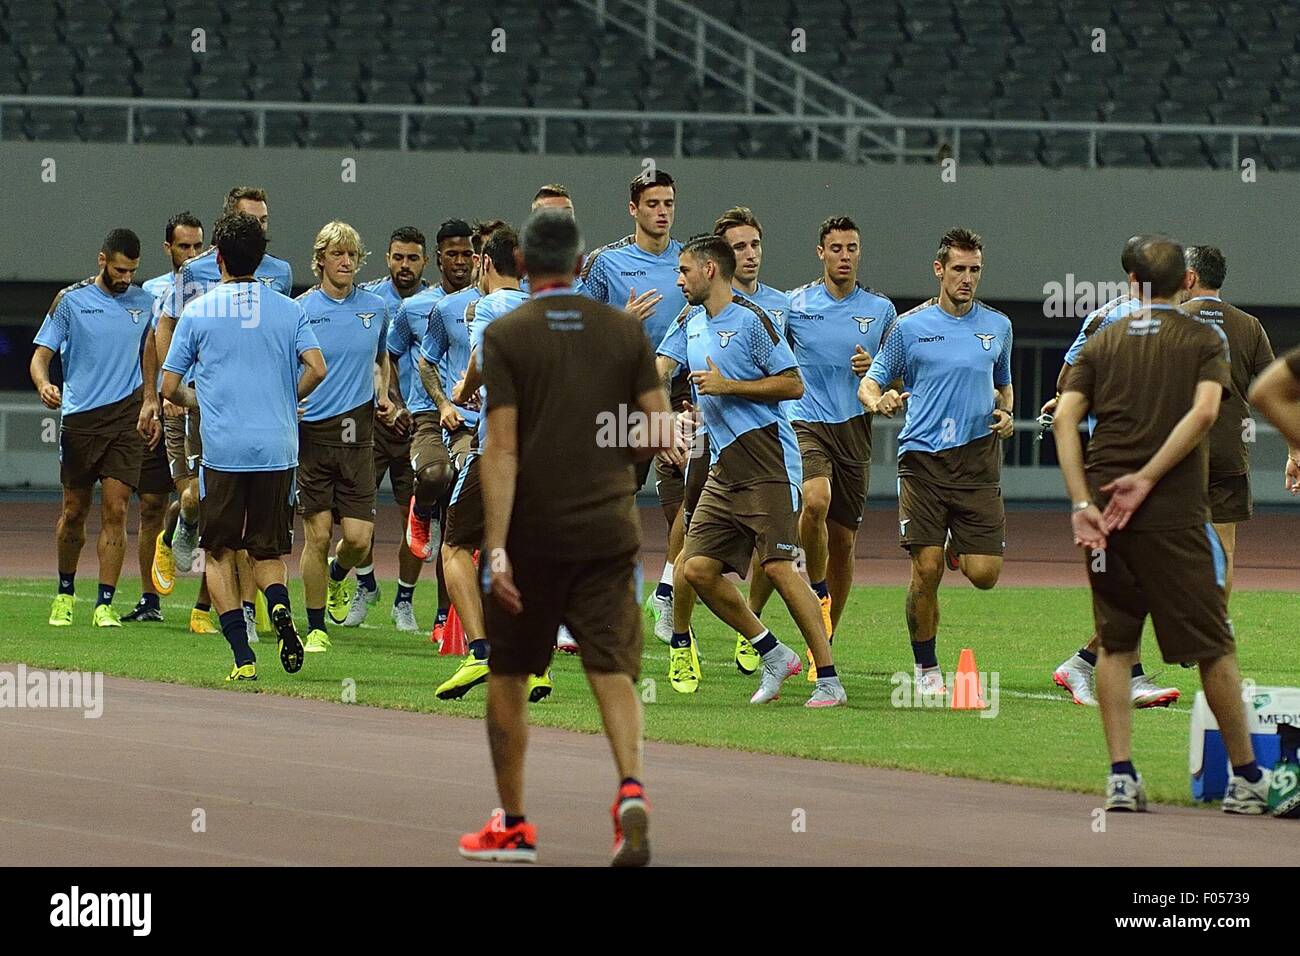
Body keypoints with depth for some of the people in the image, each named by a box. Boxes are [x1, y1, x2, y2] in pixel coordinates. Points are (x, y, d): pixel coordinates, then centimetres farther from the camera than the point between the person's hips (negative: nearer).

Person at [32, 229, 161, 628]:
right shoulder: (71, 300, 0)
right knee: (74, 512, 7)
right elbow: (41, 354, -1)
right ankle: (65, 593, 27)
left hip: (127, 416, 1)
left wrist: (151, 406, 13)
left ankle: (105, 605, -5)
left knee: (115, 512, -7)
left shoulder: (144, 302, 8)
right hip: (79, 416, -1)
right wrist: (43, 384, -22)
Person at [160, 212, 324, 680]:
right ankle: (280, 607, -18)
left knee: (220, 554, 8)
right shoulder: (289, 309, 6)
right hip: (278, 447, 2)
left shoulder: (198, 311, 1)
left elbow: (169, 386, 3)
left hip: (223, 448, -2)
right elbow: (316, 368, -5)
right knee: (268, 551, 15)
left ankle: (243, 656, -5)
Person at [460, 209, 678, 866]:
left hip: (530, 535, -2)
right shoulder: (624, 331, 3)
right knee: (613, 671, 0)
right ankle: (631, 787, -27)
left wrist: (496, 549, -15)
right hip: (608, 529, 2)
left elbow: (501, 450, -12)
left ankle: (512, 827, 20)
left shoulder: (505, 336, -5)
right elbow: (658, 432, 1)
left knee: (508, 677, 13)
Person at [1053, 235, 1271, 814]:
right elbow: (1204, 411, -13)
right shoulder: (1204, 339, 4)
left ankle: (1121, 775, 0)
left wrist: (1082, 502, -8)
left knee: (1115, 644, 9)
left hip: (1104, 513, 3)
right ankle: (1246, 777, 9)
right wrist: (1147, 479, -14)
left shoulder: (1102, 343, 11)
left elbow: (1065, 418, -1)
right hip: (1175, 512, -3)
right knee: (1213, 646, 4)